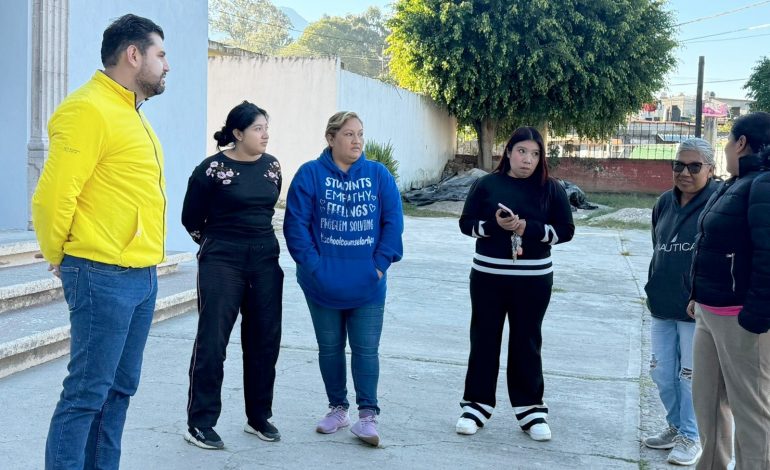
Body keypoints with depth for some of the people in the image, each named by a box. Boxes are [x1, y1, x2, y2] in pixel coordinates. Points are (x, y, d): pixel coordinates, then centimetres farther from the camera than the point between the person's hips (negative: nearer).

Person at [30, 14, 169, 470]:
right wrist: (58, 257, -3)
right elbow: (53, 196, -16)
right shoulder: (89, 110, -13)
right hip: (103, 277, -9)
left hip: (143, 277, 9)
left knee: (120, 388, 14)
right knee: (87, 393, -3)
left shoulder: (131, 114, 17)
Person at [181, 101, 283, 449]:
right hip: (221, 262, -5)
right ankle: (199, 423, 5)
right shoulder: (213, 168, -10)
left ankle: (259, 417, 23)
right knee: (212, 340, -4)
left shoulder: (272, 166, 6)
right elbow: (191, 218, -1)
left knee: (265, 339, 8)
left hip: (265, 260, 5)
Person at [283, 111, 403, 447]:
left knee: (366, 349, 2)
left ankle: (368, 415, 8)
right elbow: (296, 223, -8)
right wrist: (312, 264, -15)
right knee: (330, 348, 12)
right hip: (323, 285, 0)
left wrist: (381, 263, -8)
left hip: (367, 285, 1)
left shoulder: (379, 175, 1)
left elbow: (393, 221, 0)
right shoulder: (310, 174, -5)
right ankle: (337, 408, 26)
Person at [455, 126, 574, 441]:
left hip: (533, 280, 0)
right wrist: (494, 225, -18)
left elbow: (565, 230, -2)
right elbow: (466, 223, 1)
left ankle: (530, 409, 17)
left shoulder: (550, 188, 0)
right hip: (488, 276, 0)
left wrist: (529, 228, -16)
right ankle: (477, 404, 18)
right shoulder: (486, 184, 1)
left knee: (526, 343, 8)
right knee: (484, 340, 7)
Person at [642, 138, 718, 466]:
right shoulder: (665, 202, 9)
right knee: (662, 374, 14)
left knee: (690, 376, 5)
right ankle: (676, 427, 34)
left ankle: (690, 437, 22)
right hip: (662, 306, 7)